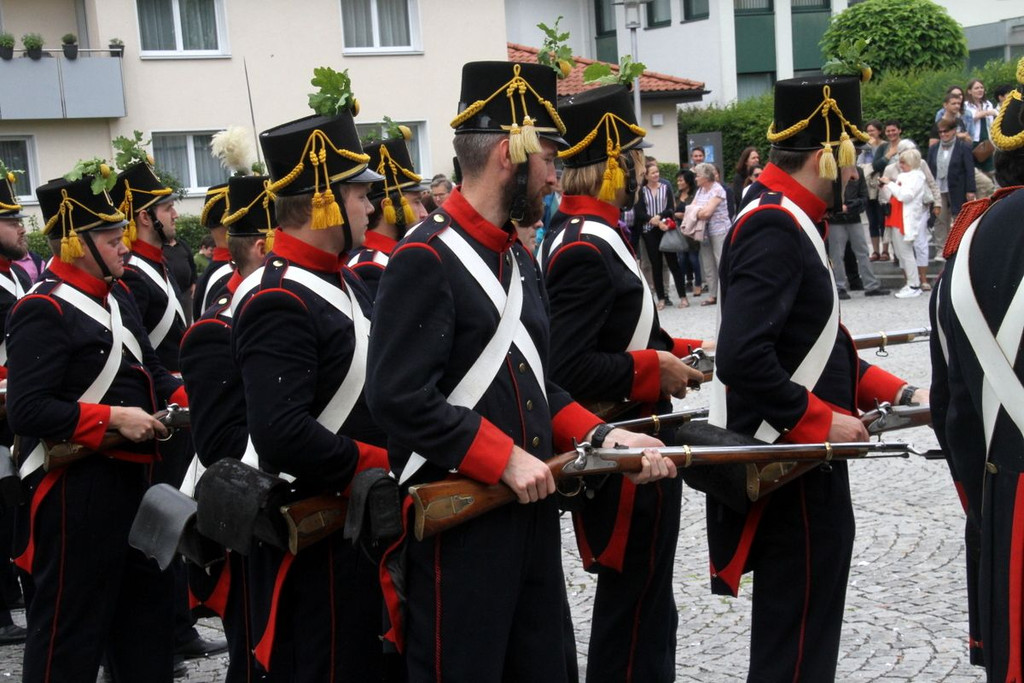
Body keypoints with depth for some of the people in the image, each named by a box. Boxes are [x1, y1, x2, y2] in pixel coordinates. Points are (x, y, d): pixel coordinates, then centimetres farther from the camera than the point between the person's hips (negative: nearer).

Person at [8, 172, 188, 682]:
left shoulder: (116, 296, 11)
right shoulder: (43, 311, -16)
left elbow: (147, 367, 20)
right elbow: (28, 411, -23)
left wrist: (187, 399, 2)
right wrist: (113, 418, -24)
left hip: (130, 475, 9)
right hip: (78, 489, -9)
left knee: (146, 604, 19)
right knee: (72, 622, 1)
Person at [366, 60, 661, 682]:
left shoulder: (519, 258, 15)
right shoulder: (425, 259, -15)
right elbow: (400, 397, -22)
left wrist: (599, 435, 3)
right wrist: (506, 459, -20)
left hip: (531, 512, 9)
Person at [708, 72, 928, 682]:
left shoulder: (786, 219, 12)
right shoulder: (775, 229, -20)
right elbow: (744, 359, -31)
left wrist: (896, 392, 10)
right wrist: (822, 422, -21)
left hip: (799, 463, 10)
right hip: (791, 470, -10)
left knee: (798, 630, 22)